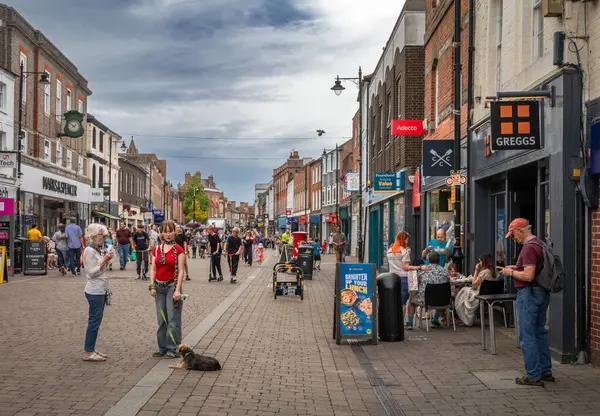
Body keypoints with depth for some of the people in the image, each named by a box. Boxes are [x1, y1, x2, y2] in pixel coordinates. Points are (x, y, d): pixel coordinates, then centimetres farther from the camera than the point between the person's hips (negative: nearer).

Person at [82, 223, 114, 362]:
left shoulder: (96, 250, 15)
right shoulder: (89, 251, -14)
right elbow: (92, 272, -18)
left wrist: (106, 259, 7)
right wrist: (104, 260, -18)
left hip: (100, 291, 10)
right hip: (95, 292, -10)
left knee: (95, 321, 12)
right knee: (94, 321, -6)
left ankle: (91, 350, 18)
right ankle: (88, 352, -1)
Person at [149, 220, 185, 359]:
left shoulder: (178, 249, -5)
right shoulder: (156, 249, 9)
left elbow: (180, 271, -8)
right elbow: (153, 269, 9)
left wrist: (177, 290, -14)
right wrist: (152, 286, -1)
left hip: (172, 285, -5)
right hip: (159, 286, 5)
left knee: (173, 320, -3)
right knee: (161, 320, 11)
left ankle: (173, 349, 4)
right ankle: (162, 347, 20)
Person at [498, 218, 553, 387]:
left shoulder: (529, 248, -19)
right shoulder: (539, 244, 13)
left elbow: (528, 276, -25)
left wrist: (511, 273, -10)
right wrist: (515, 267, 16)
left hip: (529, 294, -10)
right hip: (542, 293, 10)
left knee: (527, 336, -3)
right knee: (540, 333, 17)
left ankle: (533, 376, 1)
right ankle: (545, 371, 25)